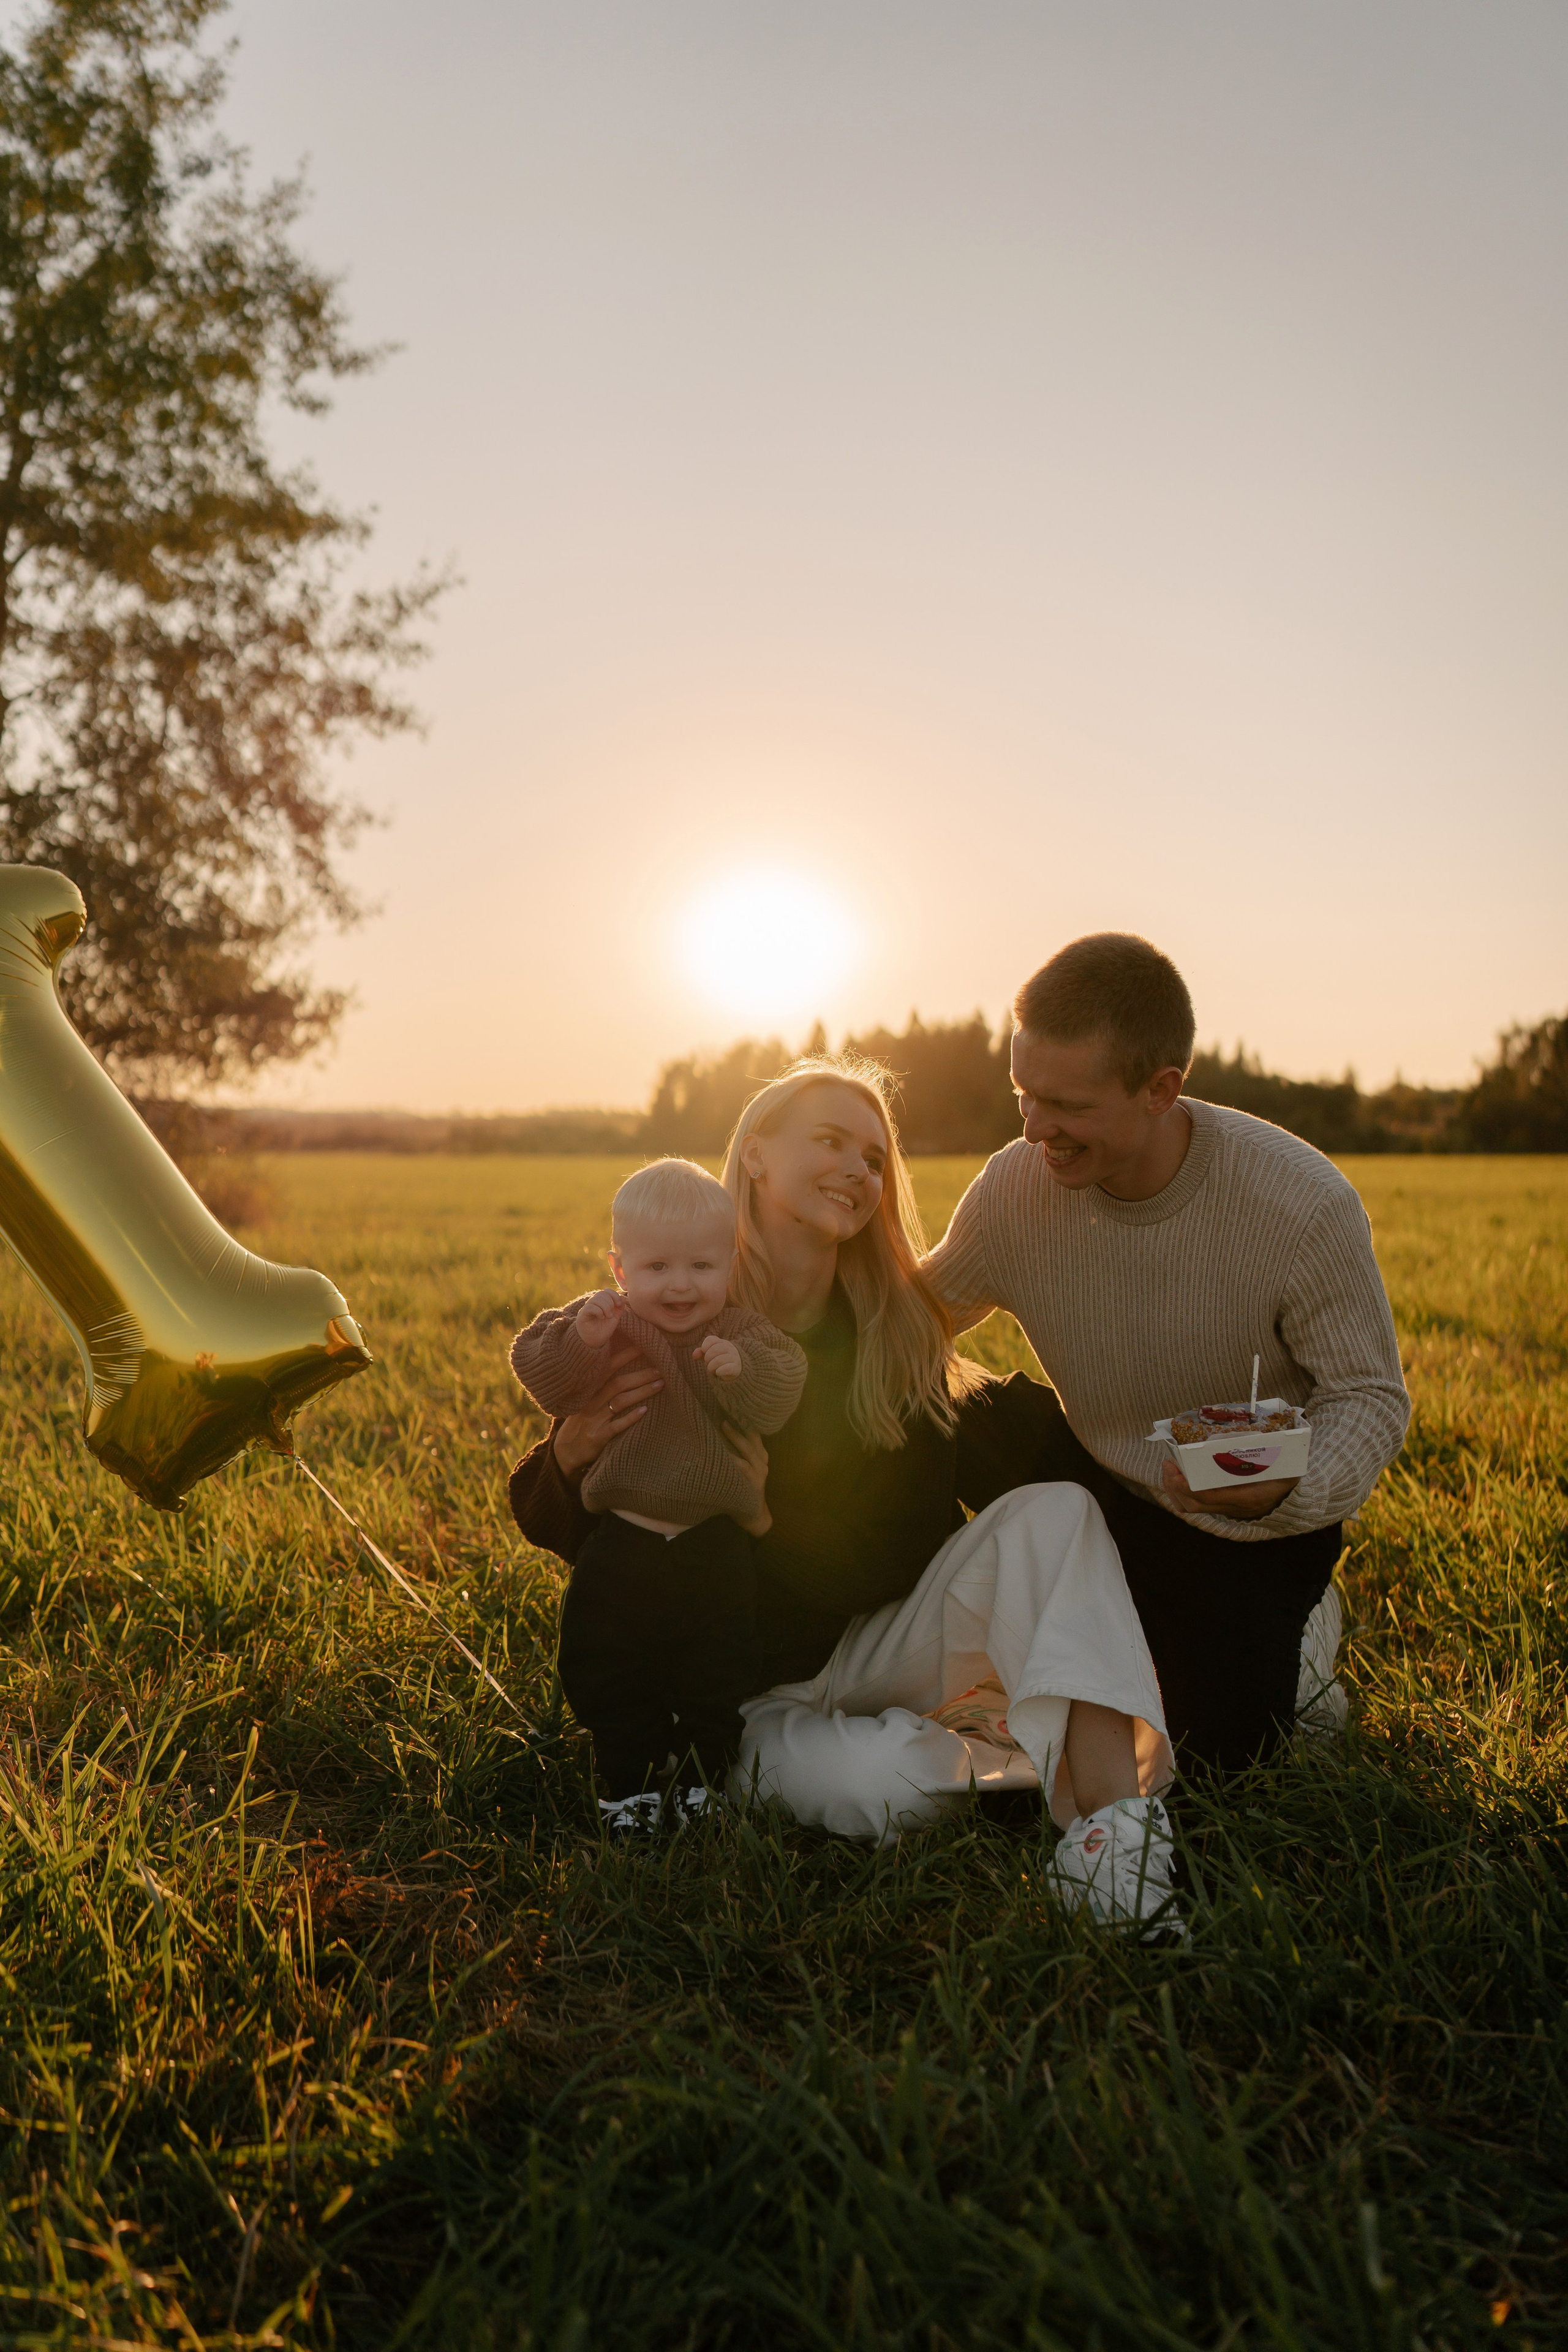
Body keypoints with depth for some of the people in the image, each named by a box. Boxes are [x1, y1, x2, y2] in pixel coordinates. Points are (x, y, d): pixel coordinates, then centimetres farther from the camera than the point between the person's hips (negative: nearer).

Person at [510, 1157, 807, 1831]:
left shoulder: (744, 1333, -4)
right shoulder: (604, 1322, -4)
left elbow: (775, 1404, -18)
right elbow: (546, 1386, -15)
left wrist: (741, 1370, -36)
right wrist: (581, 1342, -32)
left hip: (713, 1545, 0)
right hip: (621, 1543, 0)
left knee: (716, 1675, 14)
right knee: (607, 1672, 12)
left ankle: (705, 1776, 35)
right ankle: (631, 1782, 30)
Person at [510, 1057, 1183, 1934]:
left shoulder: (897, 1326, 2)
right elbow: (561, 1532, -7)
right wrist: (572, 1457, -29)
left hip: (883, 1647, 4)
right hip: (758, 1694, -3)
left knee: (1054, 1512, -22)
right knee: (872, 1787, -35)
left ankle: (1110, 1793, -36)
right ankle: (1053, 1751, -8)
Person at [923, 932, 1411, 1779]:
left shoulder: (1306, 1205, -31)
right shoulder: (1012, 1188, -21)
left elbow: (1371, 1396, -22)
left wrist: (1291, 1485, -43)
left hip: (1258, 1518, -3)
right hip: (1096, 1474, 3)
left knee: (1221, 1749, -4)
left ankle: (1304, 1618, 27)